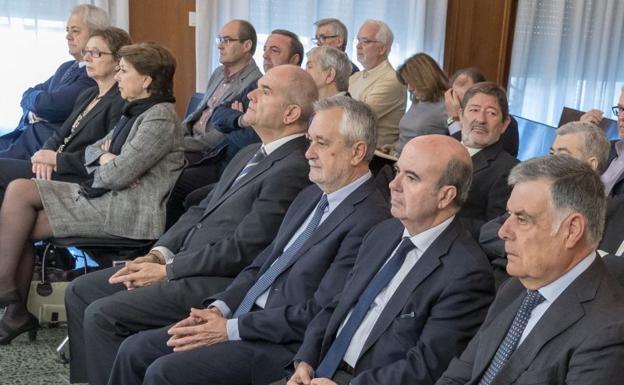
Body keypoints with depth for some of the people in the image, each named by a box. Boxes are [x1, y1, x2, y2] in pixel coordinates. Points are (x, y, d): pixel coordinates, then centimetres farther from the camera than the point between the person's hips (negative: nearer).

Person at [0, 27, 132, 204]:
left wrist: (57, 158, -13)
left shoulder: (122, 103, -10)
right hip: (55, 169, 9)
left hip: (80, 179, -8)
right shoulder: (88, 95, 20)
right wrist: (47, 156, -5)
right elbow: (59, 135, 18)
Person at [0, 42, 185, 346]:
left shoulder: (160, 118, -12)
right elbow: (91, 151, 21)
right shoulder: (136, 111, 20)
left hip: (128, 211, -9)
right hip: (104, 197, 9)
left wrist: (107, 165, 4)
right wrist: (105, 157, -2)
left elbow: (118, 175, -18)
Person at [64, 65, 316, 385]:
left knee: (102, 315, -17)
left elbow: (242, 249, -20)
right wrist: (158, 254, 1)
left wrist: (166, 271, -13)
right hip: (181, 262, 10)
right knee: (80, 292, 8)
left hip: (216, 281, -10)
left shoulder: (294, 169, -17)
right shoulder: (249, 154, 15)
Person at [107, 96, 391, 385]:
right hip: (246, 316, 9)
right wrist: (219, 309, -1)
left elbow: (320, 314, -19)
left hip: (284, 346, -8)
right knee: (134, 351, 2)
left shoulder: (369, 220, -16)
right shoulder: (312, 195, 13)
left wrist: (231, 329, -15)